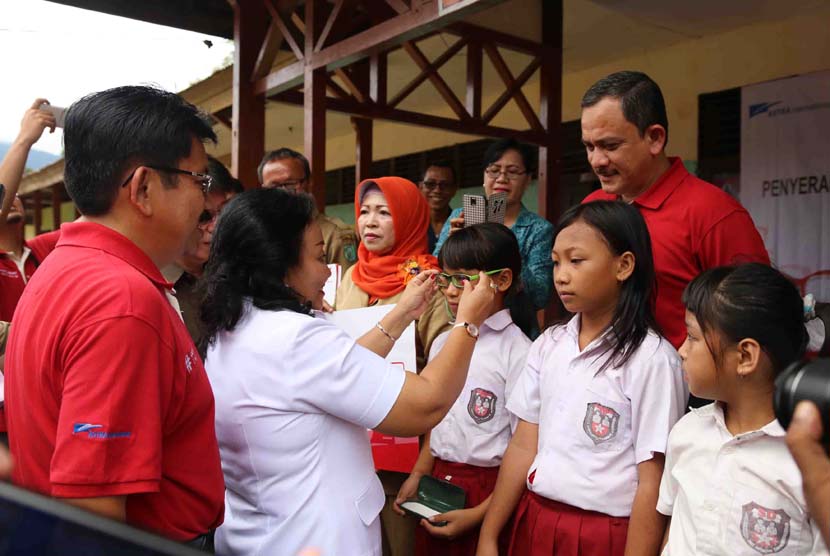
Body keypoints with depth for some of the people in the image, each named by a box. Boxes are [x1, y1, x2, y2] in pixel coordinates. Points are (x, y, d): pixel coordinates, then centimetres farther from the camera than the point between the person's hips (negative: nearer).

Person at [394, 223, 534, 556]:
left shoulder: (516, 351, -14)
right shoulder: (443, 343, 6)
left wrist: (479, 514, -15)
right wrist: (417, 474, 4)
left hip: (490, 491, -6)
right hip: (437, 485, 6)